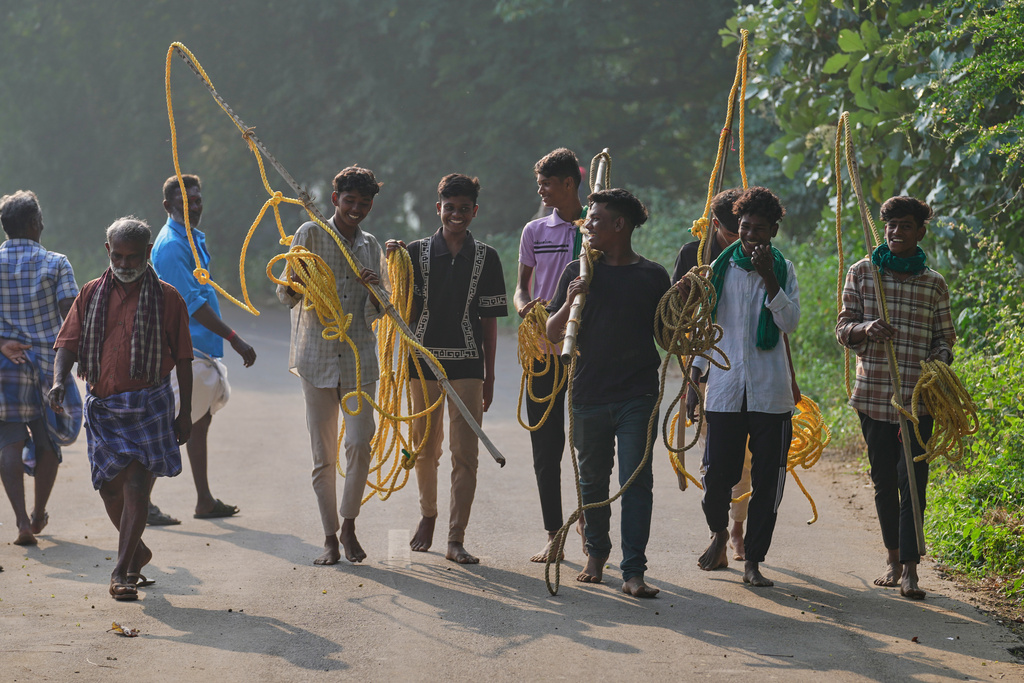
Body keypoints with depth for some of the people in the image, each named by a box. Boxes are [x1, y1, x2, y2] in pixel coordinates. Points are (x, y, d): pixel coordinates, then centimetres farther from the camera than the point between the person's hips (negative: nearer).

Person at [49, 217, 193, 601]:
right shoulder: (92, 295, 8)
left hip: (149, 405, -3)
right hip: (102, 406, 3)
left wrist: (185, 412, 2)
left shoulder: (166, 298, 1)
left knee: (137, 486, -10)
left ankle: (122, 571, -7)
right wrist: (59, 381, -16)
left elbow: (183, 359, 4)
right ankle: (138, 552, 31)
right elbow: (68, 343, 4)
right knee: (110, 487, 7)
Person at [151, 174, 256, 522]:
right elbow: (192, 303, -21)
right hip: (184, 348, -10)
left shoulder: (191, 238, 15)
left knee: (200, 421, 13)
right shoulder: (172, 245, -17)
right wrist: (234, 339, -20)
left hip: (200, 347, 10)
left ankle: (205, 501, 20)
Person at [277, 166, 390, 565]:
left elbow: (377, 313, 11)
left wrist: (375, 290, -12)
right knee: (323, 454, 2)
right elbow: (286, 296, 1)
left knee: (359, 443, -12)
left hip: (359, 358, 2)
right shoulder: (311, 235, 3)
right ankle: (330, 538, 10)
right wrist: (294, 286, -23)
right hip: (317, 356, -2)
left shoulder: (371, 248, 13)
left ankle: (348, 525, 5)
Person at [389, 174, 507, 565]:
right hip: (425, 359, 1)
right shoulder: (417, 252, 4)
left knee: (465, 452, -6)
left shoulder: (485, 258, 5)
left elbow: (489, 319, 6)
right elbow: (406, 311, 1)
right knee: (425, 446, 10)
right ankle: (427, 514, 34)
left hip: (467, 364, -1)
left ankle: (456, 538, -5)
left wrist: (489, 375, 5)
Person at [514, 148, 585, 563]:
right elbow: (522, 286, 13)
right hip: (543, 347, 2)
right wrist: (524, 306, -9)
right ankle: (553, 535, 10)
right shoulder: (535, 231, 10)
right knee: (546, 444, 3)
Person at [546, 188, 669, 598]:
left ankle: (633, 571, -9)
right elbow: (552, 334, 7)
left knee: (636, 482, -8)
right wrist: (569, 303, -10)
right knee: (593, 480, 11)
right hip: (589, 393, 2)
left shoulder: (652, 276, 5)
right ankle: (596, 552, 31)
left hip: (638, 397, -2)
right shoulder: (579, 272, 8)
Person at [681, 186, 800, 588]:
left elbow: (790, 323, -10)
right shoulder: (719, 268, 8)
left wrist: (769, 278, -19)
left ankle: (753, 560, 10)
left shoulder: (784, 271, 4)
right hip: (724, 389, 1)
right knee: (718, 472, -3)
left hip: (770, 393, -1)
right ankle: (719, 532, 27)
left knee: (767, 478, -1)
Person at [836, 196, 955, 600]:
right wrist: (865, 329, -17)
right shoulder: (862, 273, 6)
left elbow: (944, 337, 13)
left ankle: (909, 569, -11)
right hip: (874, 394, 1)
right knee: (884, 480, 8)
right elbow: (843, 330, 5)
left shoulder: (933, 283, 7)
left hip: (918, 397, -1)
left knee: (912, 480, -8)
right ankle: (893, 559, 23)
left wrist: (940, 356, -10)